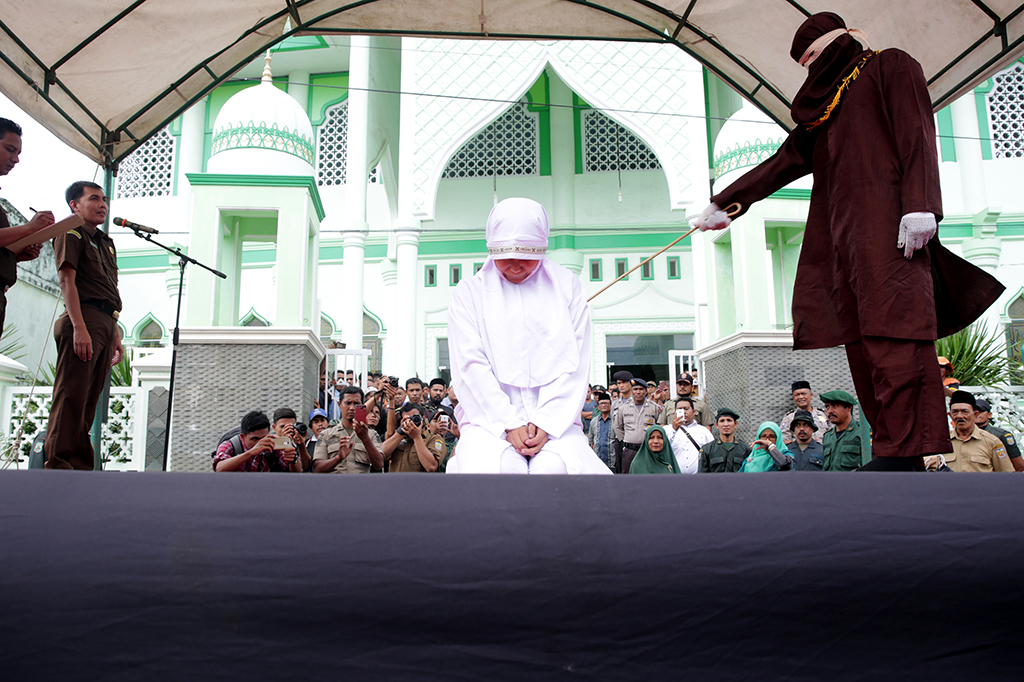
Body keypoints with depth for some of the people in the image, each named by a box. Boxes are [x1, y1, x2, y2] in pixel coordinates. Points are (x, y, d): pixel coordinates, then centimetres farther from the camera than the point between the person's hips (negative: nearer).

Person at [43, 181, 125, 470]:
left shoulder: (106, 242, 27)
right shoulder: (71, 233, 4)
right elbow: (66, 280, -8)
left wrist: (116, 335, 19)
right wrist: (79, 327, -19)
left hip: (106, 324, 8)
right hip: (83, 320, -8)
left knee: (88, 401, 5)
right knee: (71, 396, -12)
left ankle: (80, 466, 6)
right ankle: (59, 464, -13)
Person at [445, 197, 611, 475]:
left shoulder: (567, 287, 14)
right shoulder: (469, 292, 11)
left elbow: (574, 364, 5)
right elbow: (471, 366, 0)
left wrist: (546, 423, -9)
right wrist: (509, 424, -12)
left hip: (555, 419, 0)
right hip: (490, 418, 0)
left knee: (556, 469, -32)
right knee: (486, 470, -32)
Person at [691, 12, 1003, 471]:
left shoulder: (890, 66, 12)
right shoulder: (824, 108, 32)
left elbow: (917, 133, -3)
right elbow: (780, 165, 29)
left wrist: (919, 204, -18)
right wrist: (725, 203, 23)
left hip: (886, 218, -7)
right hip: (843, 231, 7)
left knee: (893, 331, -18)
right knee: (863, 340, -4)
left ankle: (902, 454, -23)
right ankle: (895, 447, -5)